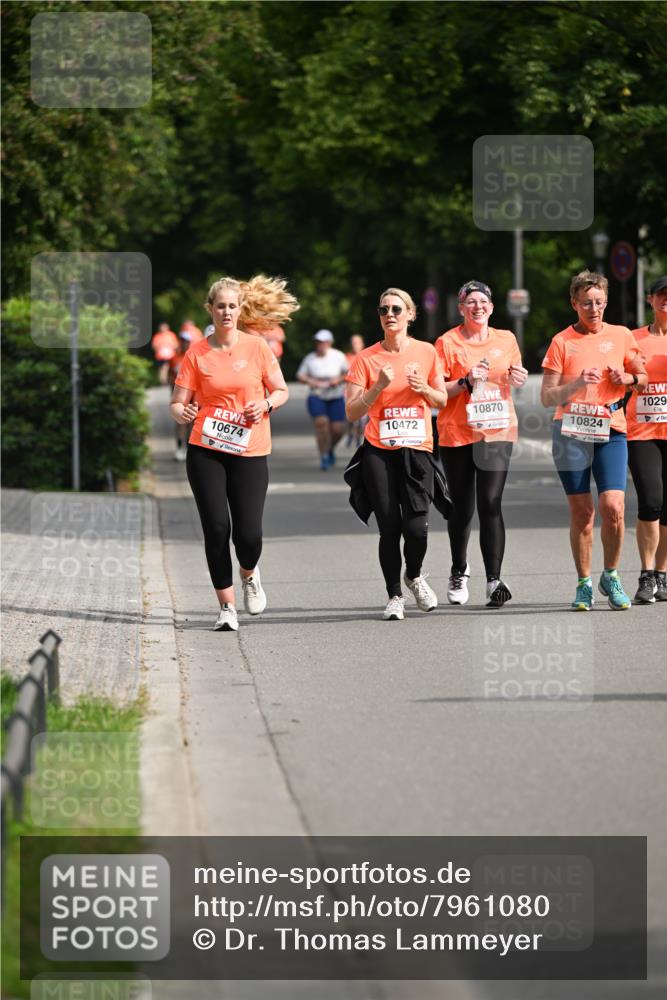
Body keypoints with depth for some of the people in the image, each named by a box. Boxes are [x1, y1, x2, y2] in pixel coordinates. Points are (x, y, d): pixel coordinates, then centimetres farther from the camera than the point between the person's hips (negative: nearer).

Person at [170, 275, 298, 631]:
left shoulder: (257, 347, 2)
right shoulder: (197, 353, 1)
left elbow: (281, 391, 10)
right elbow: (178, 403, 1)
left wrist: (266, 404, -11)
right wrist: (182, 412, -22)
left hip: (249, 451, 0)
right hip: (205, 451, 0)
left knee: (248, 533, -7)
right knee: (216, 528, -6)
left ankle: (249, 574, 29)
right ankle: (226, 606, 7)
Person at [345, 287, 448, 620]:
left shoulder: (426, 352, 4)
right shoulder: (366, 358, 0)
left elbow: (442, 400, 14)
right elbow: (352, 412, -3)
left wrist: (424, 389, -6)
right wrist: (379, 386, -16)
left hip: (417, 449, 0)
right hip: (379, 452, 0)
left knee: (416, 527, -10)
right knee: (389, 527, -4)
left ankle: (414, 576, 21)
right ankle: (394, 596, 14)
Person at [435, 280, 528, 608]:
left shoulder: (506, 339, 8)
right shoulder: (447, 342, -2)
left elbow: (515, 374, 24)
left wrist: (517, 377, 1)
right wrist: (466, 381, -18)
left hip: (497, 432, 1)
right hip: (457, 434, -1)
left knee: (490, 505, -12)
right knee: (462, 507, 7)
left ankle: (494, 581, -15)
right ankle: (459, 572, 31)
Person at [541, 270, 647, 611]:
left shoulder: (621, 336, 8)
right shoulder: (562, 342, 2)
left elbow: (643, 375, 20)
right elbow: (547, 397, -2)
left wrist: (628, 378, -2)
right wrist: (577, 383, -18)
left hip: (610, 431, 1)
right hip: (571, 432, -1)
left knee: (613, 507, -13)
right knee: (581, 512, 0)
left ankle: (611, 576, 8)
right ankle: (584, 584, 12)